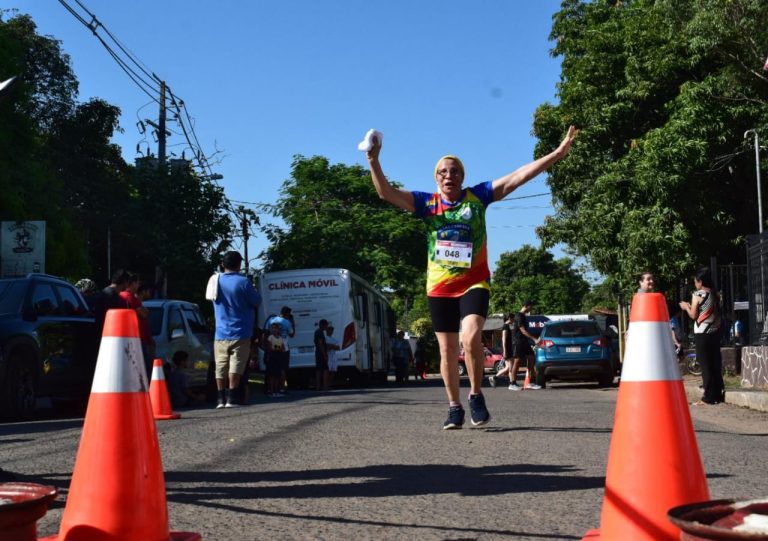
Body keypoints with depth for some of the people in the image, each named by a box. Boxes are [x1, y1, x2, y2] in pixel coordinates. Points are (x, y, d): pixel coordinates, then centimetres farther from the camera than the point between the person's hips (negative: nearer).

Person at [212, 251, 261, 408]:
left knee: (221, 366, 6)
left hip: (221, 333, 4)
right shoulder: (243, 282, -12)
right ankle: (231, 397, -9)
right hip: (240, 333, -4)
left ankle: (221, 398, 4)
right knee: (236, 365, -3)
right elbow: (257, 301, -3)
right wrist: (253, 291, 15)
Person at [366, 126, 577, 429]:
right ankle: (455, 408, 22)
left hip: (474, 283, -2)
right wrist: (374, 161, -22)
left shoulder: (477, 196, 0)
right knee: (448, 350, 7)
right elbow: (386, 193, -7)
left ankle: (476, 396, -3)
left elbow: (517, 177, -4)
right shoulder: (426, 203, 2)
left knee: (471, 337, -24)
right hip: (439, 288, 2)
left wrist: (557, 154, -10)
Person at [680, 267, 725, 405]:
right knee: (715, 363, 11)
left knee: (705, 364, -3)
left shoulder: (697, 295, -10)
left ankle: (709, 397, -4)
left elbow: (693, 315, -8)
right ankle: (719, 394, 14)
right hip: (715, 331, 6)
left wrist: (686, 307, 10)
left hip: (702, 333, -6)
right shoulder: (715, 294, 9)